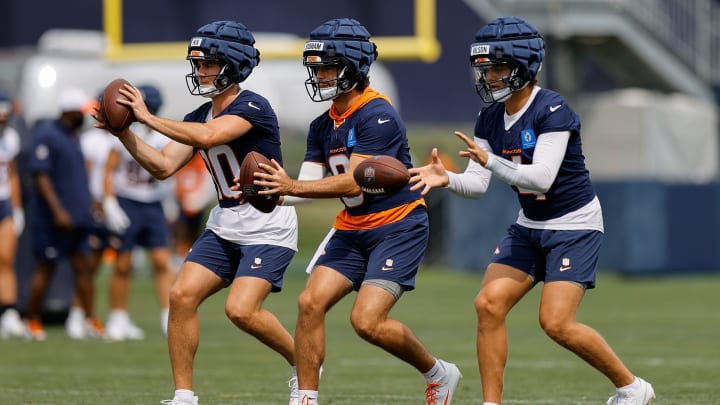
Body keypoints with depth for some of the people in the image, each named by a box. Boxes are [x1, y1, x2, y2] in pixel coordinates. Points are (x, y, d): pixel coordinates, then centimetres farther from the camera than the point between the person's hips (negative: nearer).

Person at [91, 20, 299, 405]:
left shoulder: (252, 107, -16)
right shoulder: (198, 117, 9)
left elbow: (208, 136, -32)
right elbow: (163, 166, 2)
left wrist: (149, 118, -26)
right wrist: (124, 131, -10)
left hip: (268, 228, -7)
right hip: (224, 225, 8)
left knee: (241, 309, -20)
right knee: (182, 295, -8)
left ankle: (302, 359, 6)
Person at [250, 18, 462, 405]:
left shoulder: (377, 116, -18)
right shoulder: (323, 126, 9)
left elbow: (354, 182, -25)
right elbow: (310, 185, 2)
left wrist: (292, 186, -31)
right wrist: (271, 193, -19)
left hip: (397, 227, -8)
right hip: (352, 229, 8)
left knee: (367, 321, -17)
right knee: (310, 303, -9)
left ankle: (439, 374, 7)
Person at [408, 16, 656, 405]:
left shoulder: (553, 111, -21)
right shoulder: (490, 118, 2)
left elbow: (542, 179, -29)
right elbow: (477, 183, -1)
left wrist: (490, 161, -40)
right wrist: (446, 179, -22)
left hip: (574, 226, -7)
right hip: (529, 226, 7)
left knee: (556, 322, -15)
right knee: (488, 304, -8)